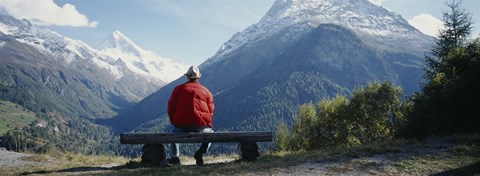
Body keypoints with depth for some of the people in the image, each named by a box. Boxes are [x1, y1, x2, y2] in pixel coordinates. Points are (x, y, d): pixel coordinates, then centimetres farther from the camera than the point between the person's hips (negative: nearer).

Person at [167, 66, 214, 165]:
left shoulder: (179, 89, 12)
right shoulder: (206, 91, 14)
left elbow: (171, 108, 9)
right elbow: (210, 111, 9)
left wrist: (174, 122, 22)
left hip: (182, 125, 1)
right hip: (200, 125, 0)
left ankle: (174, 157, 16)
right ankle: (200, 153, 9)